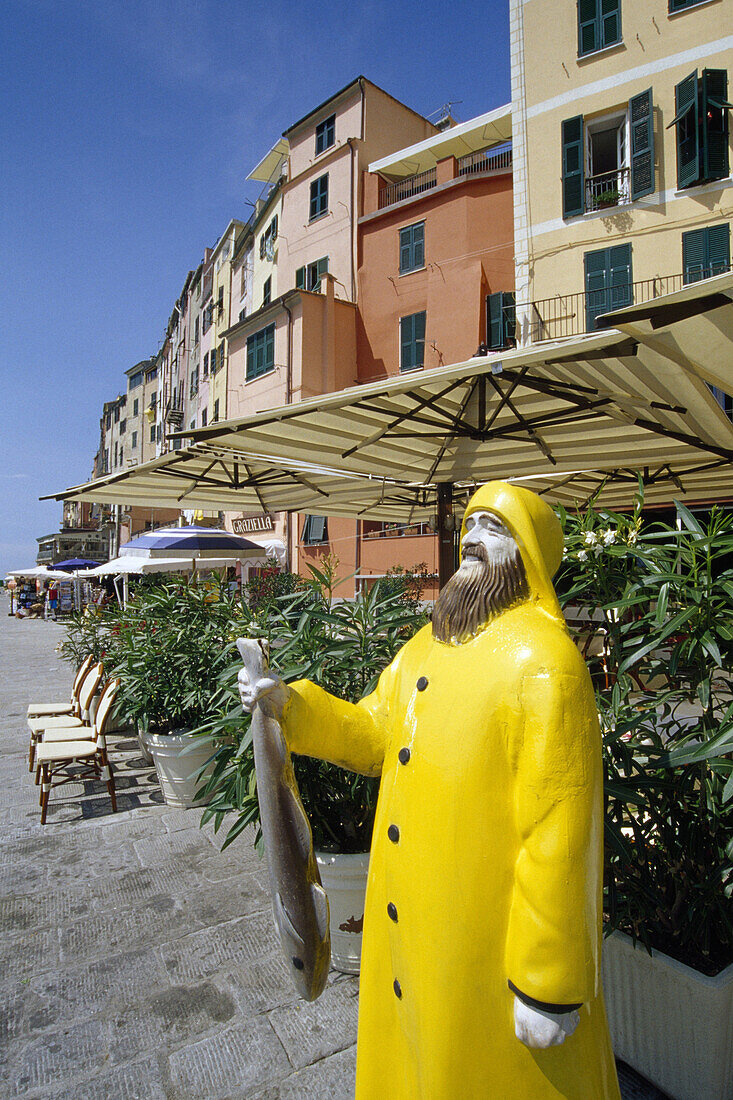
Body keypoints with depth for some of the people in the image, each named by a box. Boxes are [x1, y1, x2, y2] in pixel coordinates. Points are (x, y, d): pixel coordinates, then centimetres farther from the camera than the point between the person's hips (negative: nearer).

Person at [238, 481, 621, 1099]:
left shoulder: (542, 660, -22)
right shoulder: (428, 643, 4)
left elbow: (560, 829, -23)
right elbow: (372, 735, 9)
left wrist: (550, 987, -18)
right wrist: (291, 703, -6)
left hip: (486, 942, -7)